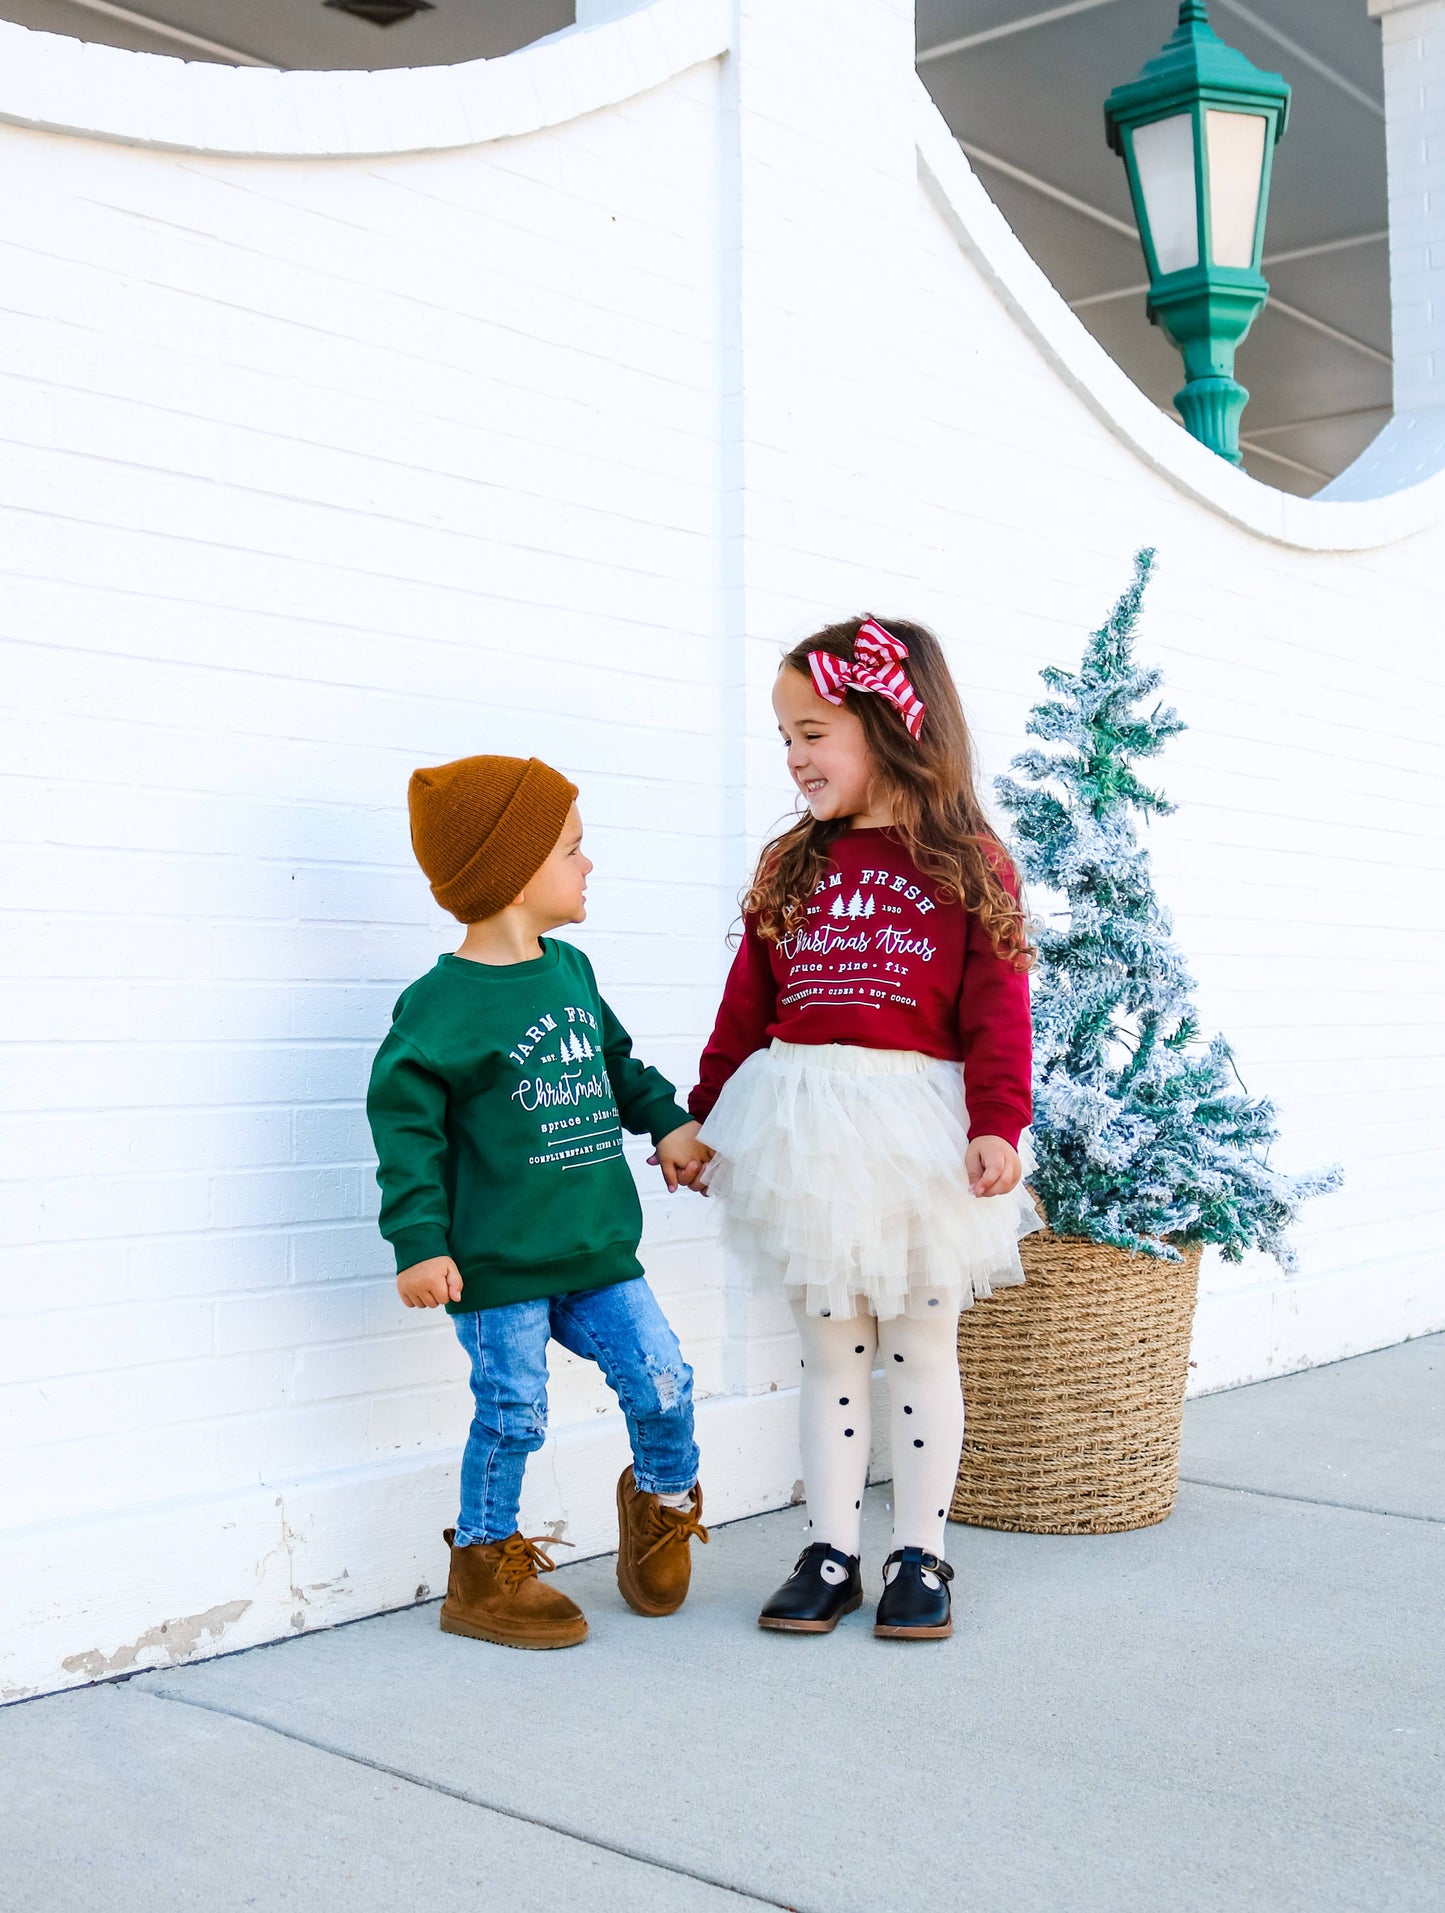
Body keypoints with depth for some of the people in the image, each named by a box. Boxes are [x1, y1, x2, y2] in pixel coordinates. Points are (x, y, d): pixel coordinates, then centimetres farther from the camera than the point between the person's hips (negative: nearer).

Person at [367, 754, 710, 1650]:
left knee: (662, 1379, 3)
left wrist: (669, 1121, 13)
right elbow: (405, 1119, -15)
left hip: (598, 1247, 6)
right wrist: (420, 1240, -18)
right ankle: (486, 1568, 24)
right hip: (497, 1264, -6)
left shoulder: (571, 971, 8)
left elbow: (617, 1062, 24)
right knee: (512, 1415, 3)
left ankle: (664, 1502, 32)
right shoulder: (444, 1002, -15)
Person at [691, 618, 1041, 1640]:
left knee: (921, 1349, 9)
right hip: (806, 1128, 4)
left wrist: (997, 1126, -17)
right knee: (831, 1349, 11)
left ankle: (920, 1556, 21)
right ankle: (830, 1554, 21)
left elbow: (997, 1011, -8)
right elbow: (746, 1007, 11)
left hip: (918, 1126, -3)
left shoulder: (968, 866, -3)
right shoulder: (791, 869, 8)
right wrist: (704, 1118, 11)